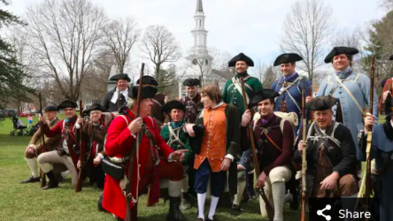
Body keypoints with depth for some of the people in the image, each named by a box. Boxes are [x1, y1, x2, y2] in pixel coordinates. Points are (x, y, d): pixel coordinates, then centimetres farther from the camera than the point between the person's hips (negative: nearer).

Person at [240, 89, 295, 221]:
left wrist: (266, 171, -23)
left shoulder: (283, 124, -12)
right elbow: (245, 146, -5)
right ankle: (281, 196, 26)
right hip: (263, 170, 4)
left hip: (283, 167, -4)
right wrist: (244, 125, -18)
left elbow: (287, 153, -18)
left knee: (275, 173, -41)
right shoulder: (255, 125, 1)